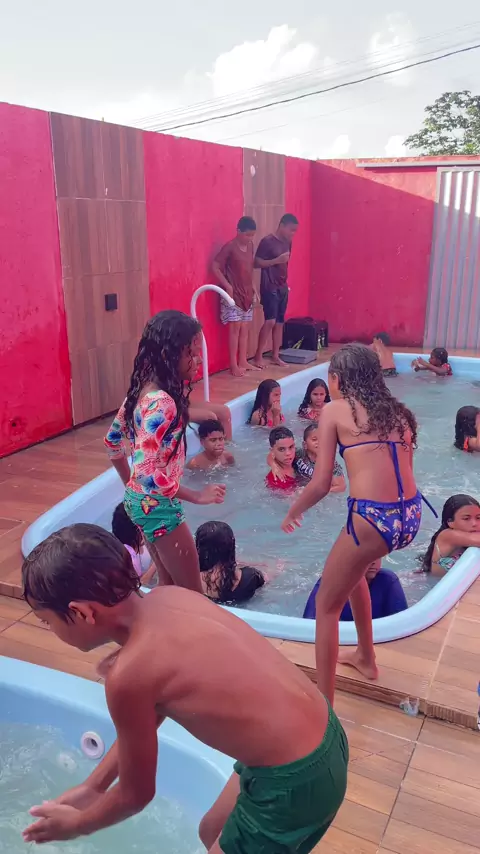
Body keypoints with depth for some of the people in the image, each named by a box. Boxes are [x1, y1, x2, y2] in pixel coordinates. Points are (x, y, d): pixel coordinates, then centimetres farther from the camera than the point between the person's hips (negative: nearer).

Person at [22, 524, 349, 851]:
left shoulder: (128, 675, -24)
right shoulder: (168, 598, -3)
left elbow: (137, 794, -5)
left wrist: (77, 824, 14)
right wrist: (93, 786, 21)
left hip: (295, 782, -8)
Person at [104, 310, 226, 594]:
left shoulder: (143, 389, 2)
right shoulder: (161, 402, -27)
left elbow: (113, 439, 14)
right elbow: (146, 471, -30)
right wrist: (196, 496, -21)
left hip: (142, 500, 9)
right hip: (157, 505, -9)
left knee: (168, 586, 22)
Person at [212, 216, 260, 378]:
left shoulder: (250, 246, 9)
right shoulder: (230, 247, -12)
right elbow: (215, 267, -13)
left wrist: (253, 288, 13)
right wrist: (227, 286, -17)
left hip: (247, 293, 7)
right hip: (233, 294, -7)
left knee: (244, 328, 9)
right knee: (235, 328, -6)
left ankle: (243, 361, 16)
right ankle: (233, 365, -2)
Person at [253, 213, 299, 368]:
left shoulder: (287, 242, 11)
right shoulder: (267, 241, -12)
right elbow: (257, 263, -12)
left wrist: (286, 283, 17)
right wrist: (277, 260, -21)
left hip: (283, 287, 8)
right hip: (269, 288, -8)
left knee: (280, 322, 8)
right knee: (270, 321, -13)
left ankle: (275, 355, 15)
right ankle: (258, 356, -4)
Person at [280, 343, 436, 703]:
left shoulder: (335, 410, 1)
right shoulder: (396, 411, 16)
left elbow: (321, 484, -2)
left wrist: (293, 512, 15)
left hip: (373, 519, -7)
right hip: (411, 517, 7)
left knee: (327, 605, 15)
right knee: (352, 568, 35)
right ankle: (365, 658, 48)